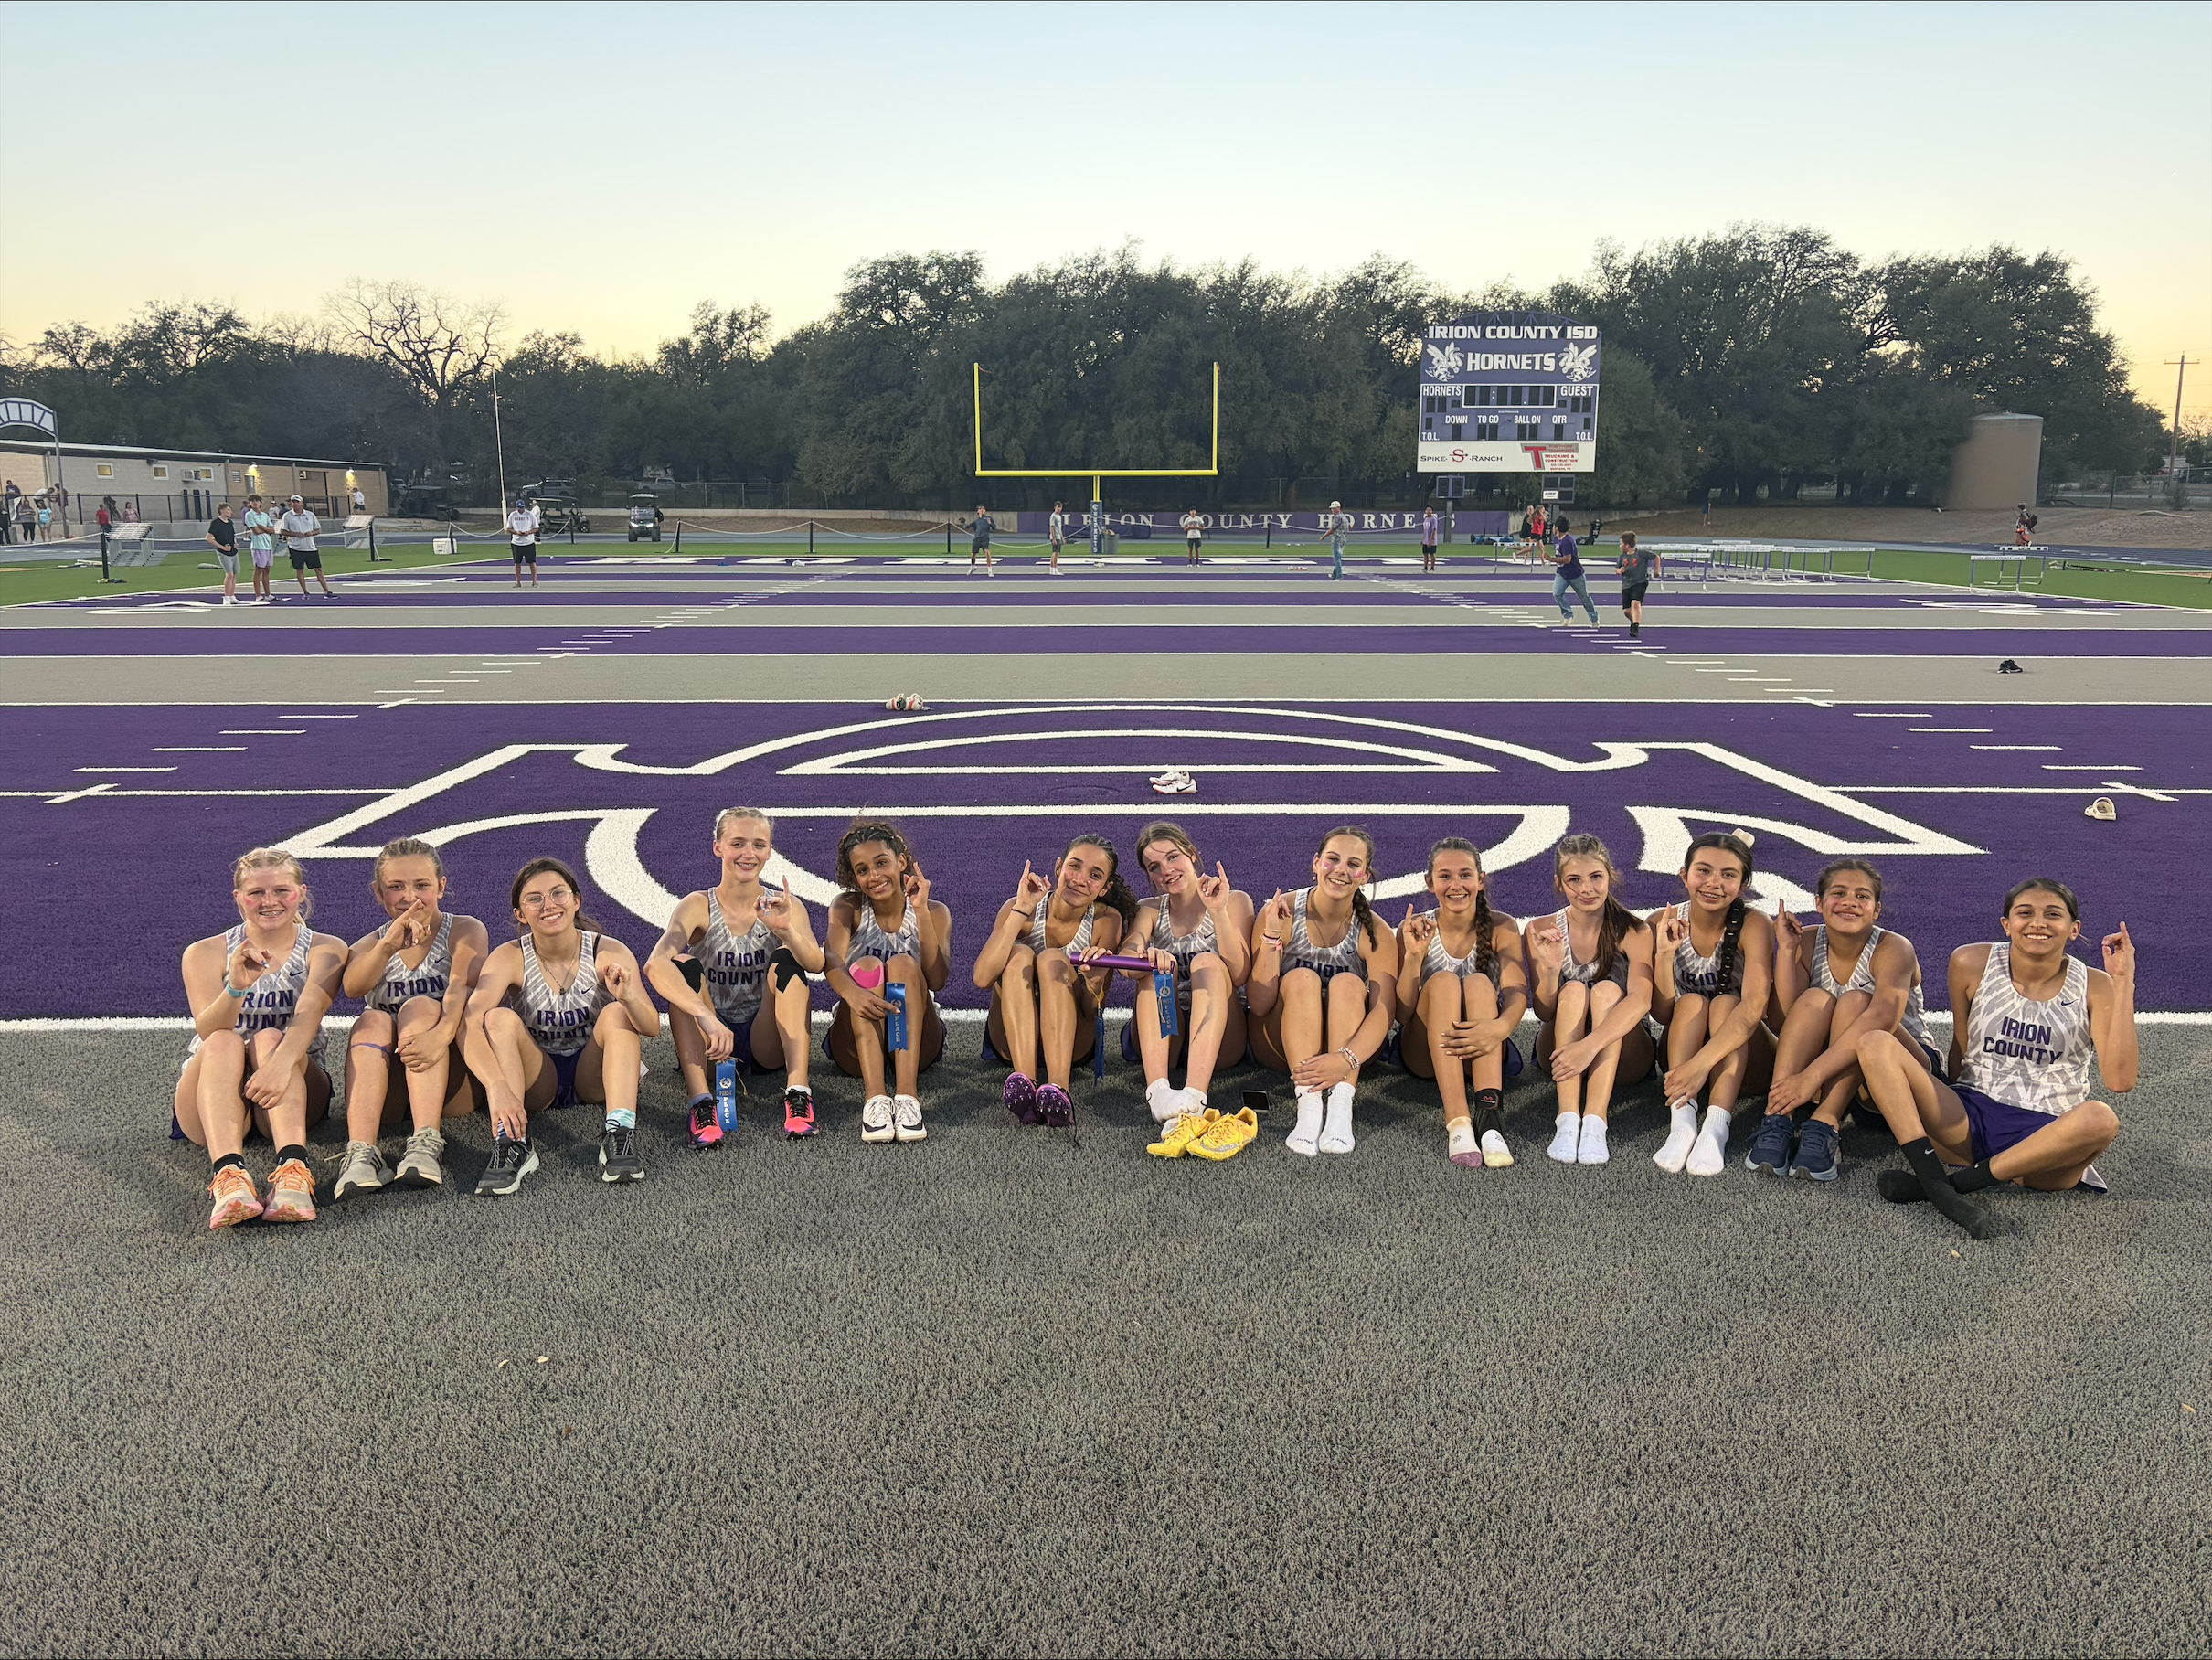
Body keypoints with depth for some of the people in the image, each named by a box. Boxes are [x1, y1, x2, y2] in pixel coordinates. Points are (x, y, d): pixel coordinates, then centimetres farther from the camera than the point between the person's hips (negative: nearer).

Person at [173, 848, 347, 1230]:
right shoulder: (205, 953, 2)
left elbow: (309, 1013, -20)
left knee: (270, 1039, -30)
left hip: (295, 1090, 0)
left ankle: (293, 1169, -52)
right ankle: (228, 1172, -54)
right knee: (224, 1042, -30)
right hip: (210, 1100, 0)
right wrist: (236, 986, -35)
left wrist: (281, 1062, -40)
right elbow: (208, 1031, -14)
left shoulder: (326, 950, 1)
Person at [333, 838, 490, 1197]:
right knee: (372, 1021, -25)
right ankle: (362, 1153, -43)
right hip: (388, 1091, 2)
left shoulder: (464, 931, 5)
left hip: (452, 1084, -2)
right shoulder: (370, 945, 12)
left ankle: (427, 1143, -43)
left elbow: (462, 988, -17)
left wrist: (441, 1034, -39)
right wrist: (388, 946, -34)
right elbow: (353, 987, -13)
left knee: (421, 1007, -26)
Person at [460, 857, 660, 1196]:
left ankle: (619, 1137, -38)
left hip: (594, 1076, 0)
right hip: (537, 1080, 0)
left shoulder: (609, 952, -15)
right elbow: (468, 1024, -31)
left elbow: (653, 1028, -26)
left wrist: (629, 997, -49)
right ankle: (511, 1143, -36)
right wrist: (497, 1085, -48)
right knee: (501, 1018, -25)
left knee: (617, 1013, -27)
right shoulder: (509, 958, -14)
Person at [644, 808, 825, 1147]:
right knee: (683, 964, -25)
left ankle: (798, 1093, -32)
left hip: (768, 1040, 1)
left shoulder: (784, 904, -4)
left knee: (787, 959, -22)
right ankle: (702, 1103, -36)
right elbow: (655, 964, -29)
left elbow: (816, 964, -22)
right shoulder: (698, 906, -9)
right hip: (710, 1043, -1)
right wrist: (707, 1017, -45)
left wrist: (785, 929, -43)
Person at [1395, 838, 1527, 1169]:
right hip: (1424, 1053, 0)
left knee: (1478, 982, -28)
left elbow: (1517, 992, -20)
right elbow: (1401, 1014, -10)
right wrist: (1414, 956, -26)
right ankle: (1457, 1123, -47)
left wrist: (1500, 1026, -42)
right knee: (1443, 980, -29)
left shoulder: (1501, 928, -2)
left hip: (1483, 1054, 0)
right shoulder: (1416, 929, -3)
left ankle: (1489, 1116, -47)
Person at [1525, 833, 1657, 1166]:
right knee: (1573, 989, -26)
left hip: (1621, 1054, -1)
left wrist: (1589, 1045, -43)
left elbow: (1641, 1000, -29)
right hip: (1560, 1051, 1)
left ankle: (1595, 1122, -42)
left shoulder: (1633, 930, -12)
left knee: (1606, 990, -28)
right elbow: (1544, 1012, -8)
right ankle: (1567, 1120, -40)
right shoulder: (1543, 931, -5)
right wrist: (1550, 970, -29)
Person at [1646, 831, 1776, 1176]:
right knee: (1691, 1002, -25)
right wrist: (1664, 955, -26)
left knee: (1725, 1003, -28)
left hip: (1744, 1058, -2)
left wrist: (1700, 1063, -43)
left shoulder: (1753, 925, -16)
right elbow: (1662, 1014, -10)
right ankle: (1682, 1119, -39)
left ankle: (1717, 1126, -42)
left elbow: (1753, 1008, -31)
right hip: (1682, 1053, 2)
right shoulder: (1662, 924, -7)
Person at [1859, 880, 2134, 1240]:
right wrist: (1950, 1111, 6)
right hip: (1969, 1119, 2)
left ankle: (1962, 1180, -26)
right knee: (1875, 1043, -20)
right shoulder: (1972, 964, 2)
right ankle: (1935, 1182, -35)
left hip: (2047, 1136, -1)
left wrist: (2124, 982, -13)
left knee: (2101, 1119, -37)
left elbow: (2120, 1080, -13)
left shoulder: (2093, 987, 0)